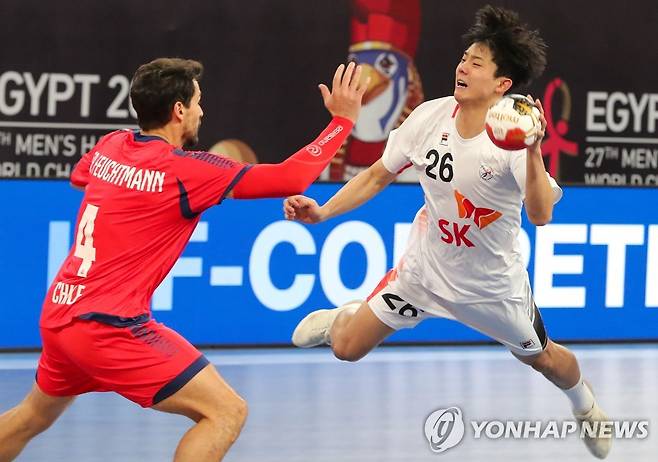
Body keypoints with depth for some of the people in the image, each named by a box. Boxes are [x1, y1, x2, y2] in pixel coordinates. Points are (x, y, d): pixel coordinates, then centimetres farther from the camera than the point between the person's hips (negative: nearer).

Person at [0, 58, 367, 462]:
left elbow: (78, 176, 33)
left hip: (58, 314, 9)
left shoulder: (110, 146, 7)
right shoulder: (185, 170, -15)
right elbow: (291, 178, -16)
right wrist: (344, 119, -8)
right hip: (107, 326, -9)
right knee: (227, 412, -9)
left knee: (36, 415, 33)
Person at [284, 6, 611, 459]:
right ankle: (345, 317, 38)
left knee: (542, 357, 16)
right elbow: (378, 175, -2)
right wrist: (323, 211, -12)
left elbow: (541, 216, -39)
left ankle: (586, 406, 52)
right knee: (346, 349, -1)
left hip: (493, 282, -2)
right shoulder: (430, 117, -17)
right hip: (427, 266, 2)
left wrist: (533, 151, -52)